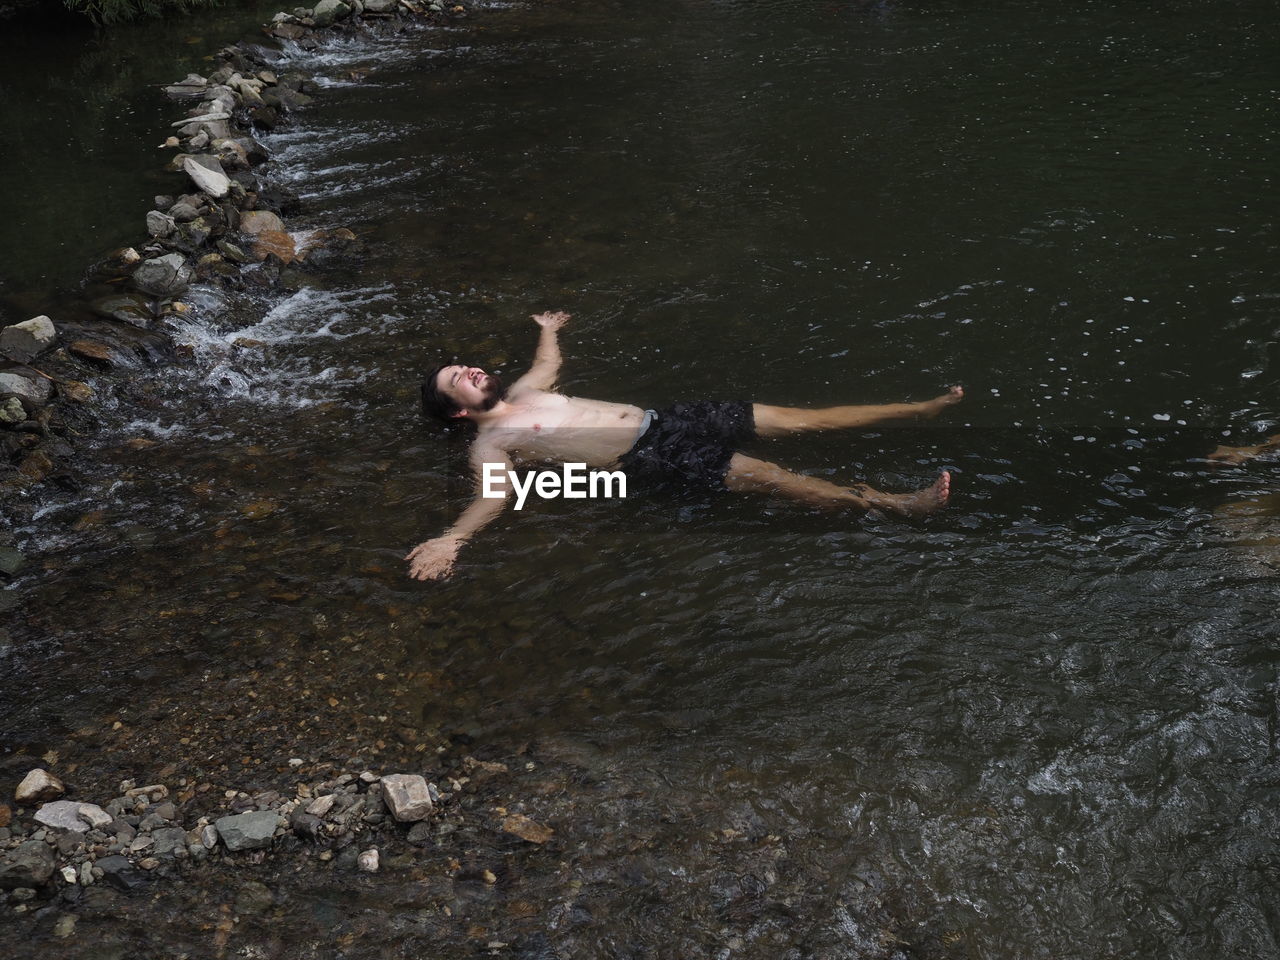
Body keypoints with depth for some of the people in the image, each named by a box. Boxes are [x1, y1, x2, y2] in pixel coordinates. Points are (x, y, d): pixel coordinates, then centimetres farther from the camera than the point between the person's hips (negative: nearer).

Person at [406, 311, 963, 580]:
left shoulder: (523, 394, 21)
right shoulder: (491, 444, -2)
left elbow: (549, 362, 44)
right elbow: (495, 493, -20)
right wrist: (451, 540, -38)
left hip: (661, 421, 8)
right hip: (645, 463, -8)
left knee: (794, 419, -2)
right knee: (762, 475, -24)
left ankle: (923, 410, -1)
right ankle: (898, 505, -31)